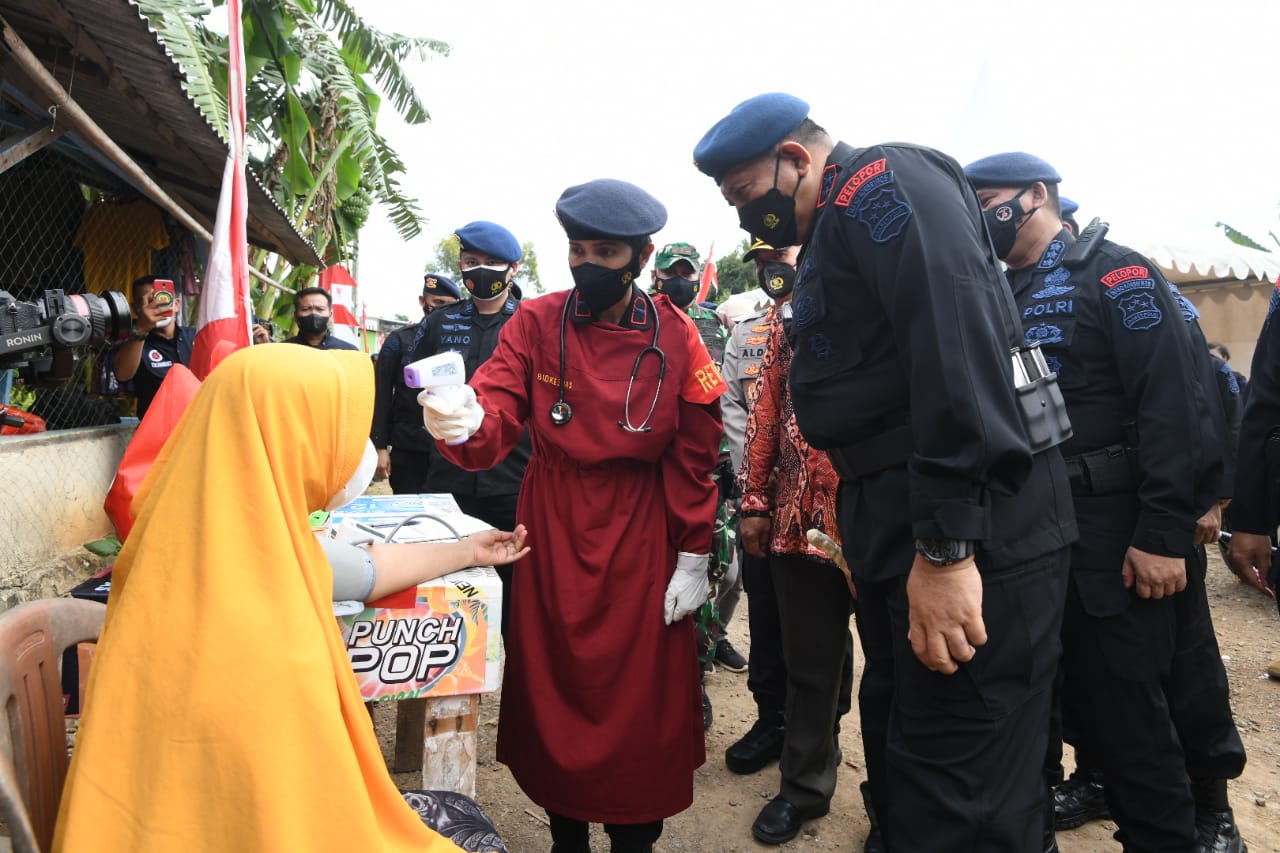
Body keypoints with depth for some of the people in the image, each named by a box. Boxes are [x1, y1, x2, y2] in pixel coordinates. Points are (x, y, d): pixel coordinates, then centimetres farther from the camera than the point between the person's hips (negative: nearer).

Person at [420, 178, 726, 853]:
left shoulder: (675, 338, -4)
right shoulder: (536, 324, -4)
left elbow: (694, 458, -2)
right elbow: (494, 422, -14)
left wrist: (692, 557, -4)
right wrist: (464, 423, -37)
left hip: (639, 538, 0)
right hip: (552, 532, 1)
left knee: (640, 693, 6)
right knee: (552, 683, 10)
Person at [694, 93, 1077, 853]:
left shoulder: (886, 184, -10)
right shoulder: (830, 230, 21)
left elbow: (958, 348, -25)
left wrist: (947, 544, -28)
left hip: (970, 533, -10)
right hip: (896, 528, 10)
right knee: (897, 740, 21)